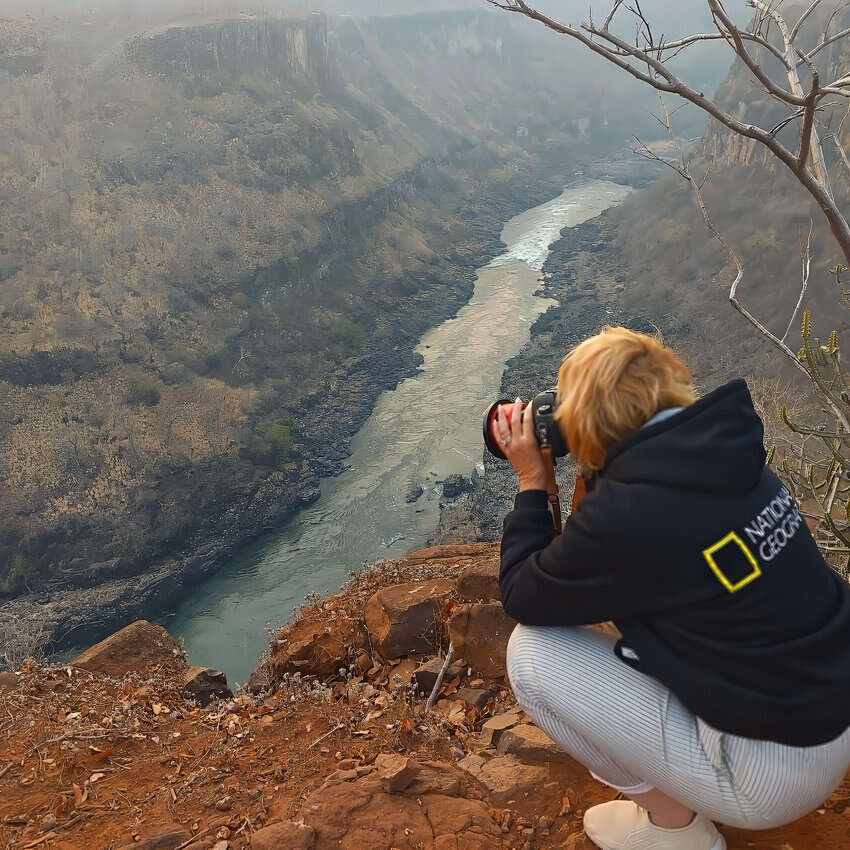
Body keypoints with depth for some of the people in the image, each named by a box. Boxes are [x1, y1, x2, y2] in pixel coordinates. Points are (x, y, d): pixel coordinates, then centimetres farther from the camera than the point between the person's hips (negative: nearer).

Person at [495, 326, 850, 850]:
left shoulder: (625, 512, -26)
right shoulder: (721, 455, -3)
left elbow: (523, 600, -8)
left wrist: (532, 481, -2)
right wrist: (599, 472, 9)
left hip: (776, 768, -8)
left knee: (532, 653, -8)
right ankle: (674, 787, 23)